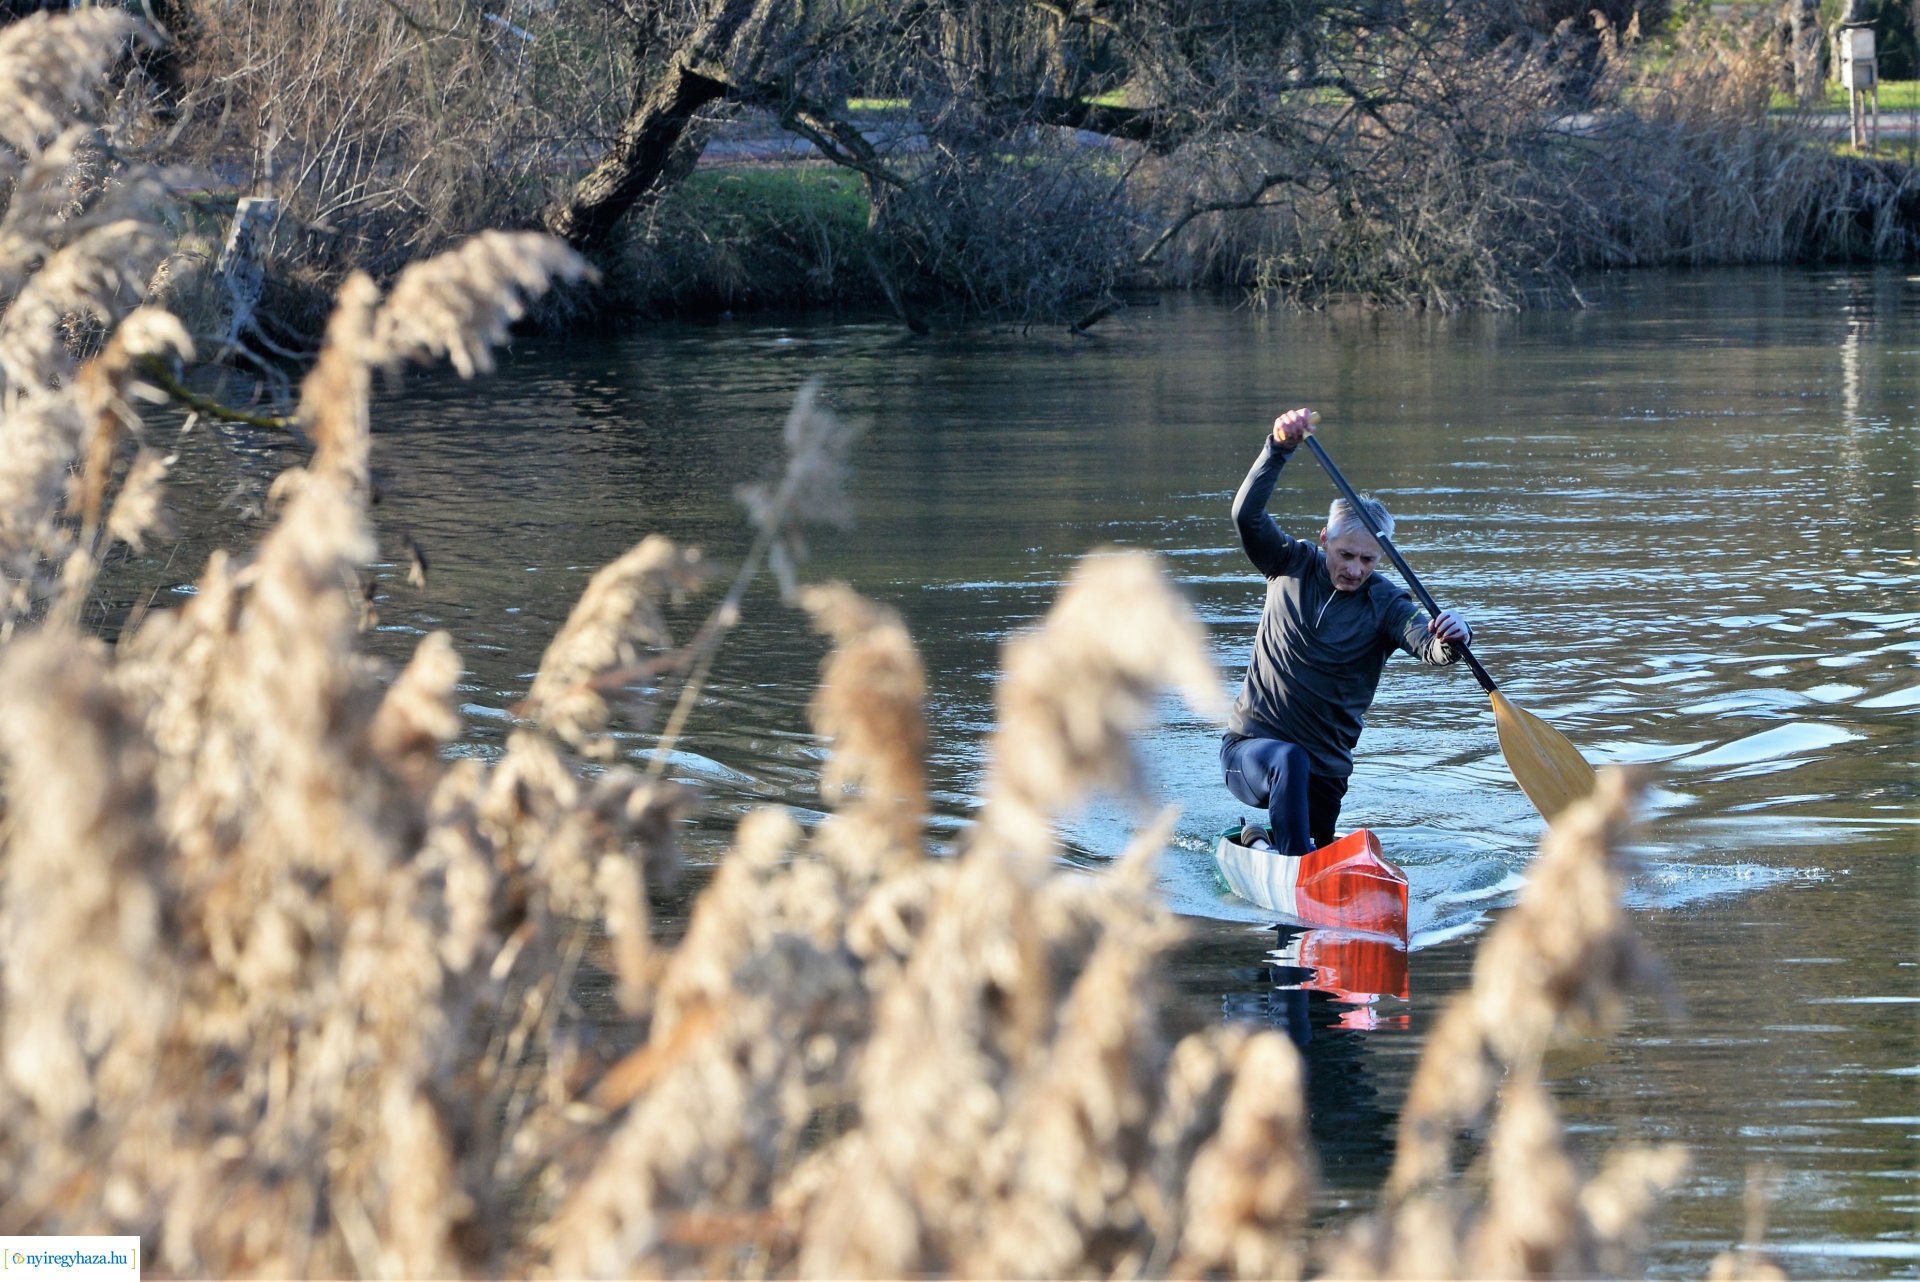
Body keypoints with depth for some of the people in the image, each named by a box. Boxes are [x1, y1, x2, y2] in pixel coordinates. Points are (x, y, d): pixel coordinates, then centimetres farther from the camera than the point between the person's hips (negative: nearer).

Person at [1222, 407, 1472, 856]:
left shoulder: (1384, 603, -4)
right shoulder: (1292, 568, -1)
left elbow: (1428, 644, -23)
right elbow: (1247, 514, -17)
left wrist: (1450, 640, -48)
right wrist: (1280, 446, -30)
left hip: (1324, 769, 2)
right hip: (1249, 747, -2)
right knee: (1290, 761, -35)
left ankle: (1261, 837, 39)